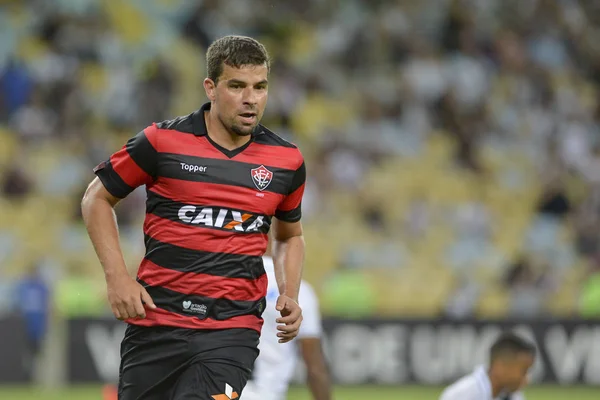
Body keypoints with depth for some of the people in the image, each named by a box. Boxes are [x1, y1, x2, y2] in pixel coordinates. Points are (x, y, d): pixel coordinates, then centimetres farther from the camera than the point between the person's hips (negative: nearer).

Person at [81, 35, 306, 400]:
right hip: (156, 321, 0)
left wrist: (290, 296, 5)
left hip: (233, 330, 0)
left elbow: (290, 236, 22)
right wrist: (117, 276, -4)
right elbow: (97, 199, 7)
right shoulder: (162, 141, -4)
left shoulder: (287, 161, 4)